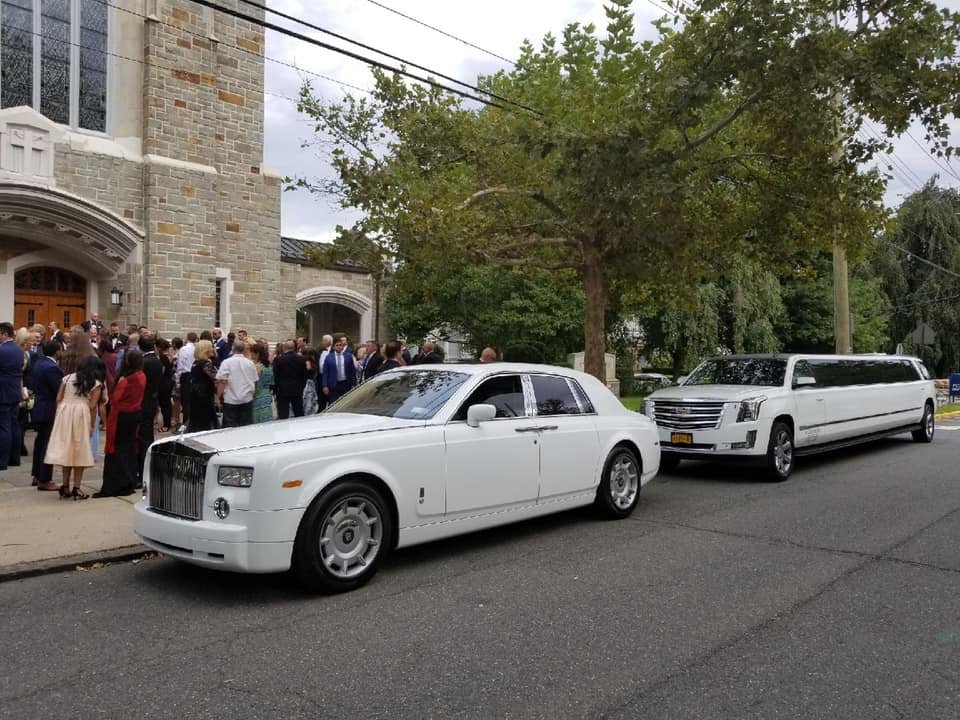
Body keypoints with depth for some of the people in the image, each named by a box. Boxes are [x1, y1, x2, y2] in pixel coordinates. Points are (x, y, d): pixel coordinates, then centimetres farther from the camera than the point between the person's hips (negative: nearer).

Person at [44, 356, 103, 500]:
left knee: (66, 449, 12)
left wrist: (58, 417, 11)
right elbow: (92, 406, -4)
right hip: (81, 414, -4)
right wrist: (91, 426, 2)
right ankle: (77, 489, 4)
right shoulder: (96, 384, 2)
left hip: (63, 413, 4)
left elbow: (58, 399, 6)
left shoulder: (67, 377, 12)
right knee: (79, 451, 4)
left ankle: (65, 487, 14)